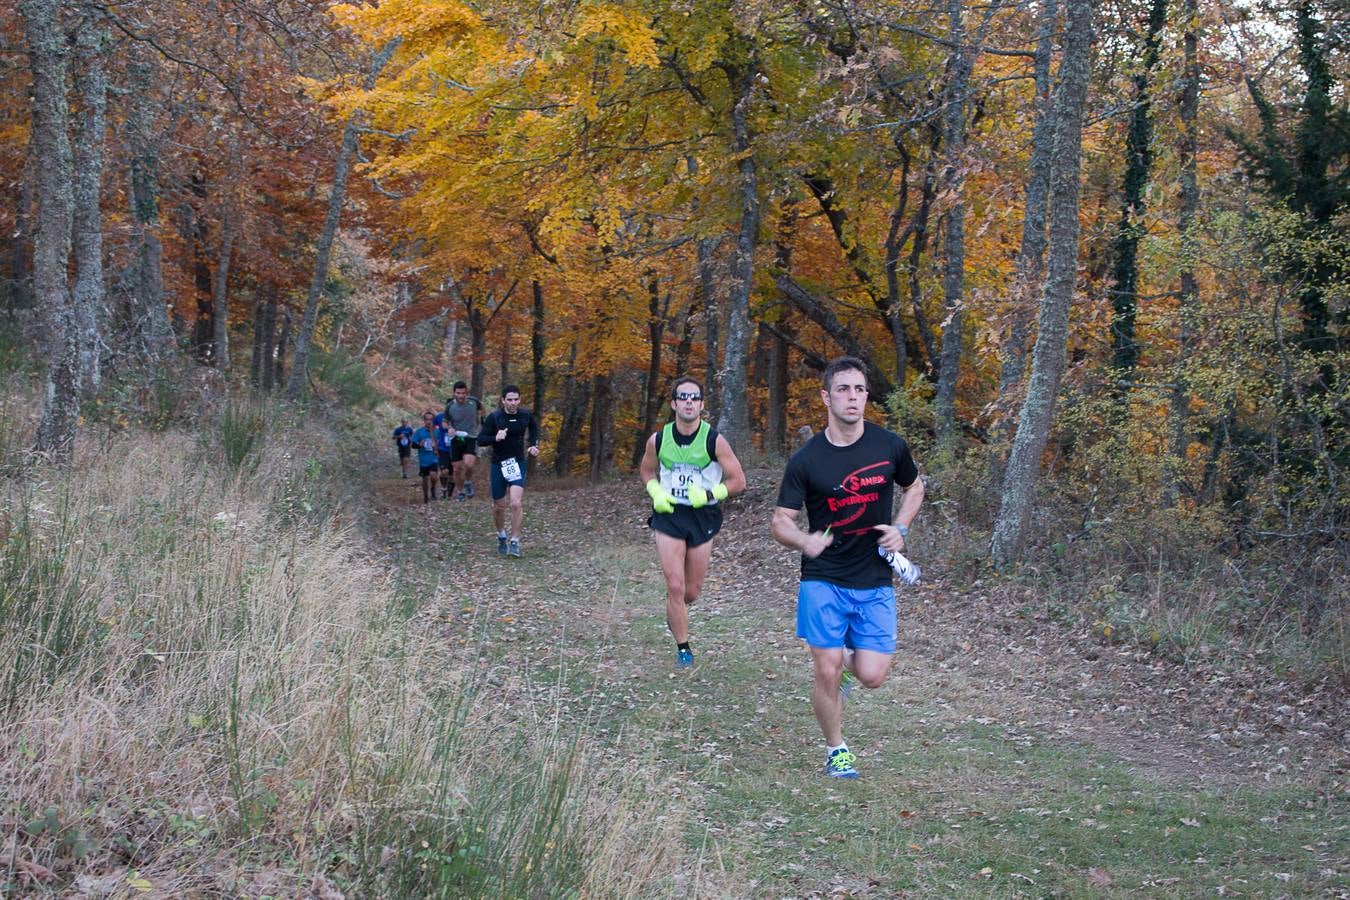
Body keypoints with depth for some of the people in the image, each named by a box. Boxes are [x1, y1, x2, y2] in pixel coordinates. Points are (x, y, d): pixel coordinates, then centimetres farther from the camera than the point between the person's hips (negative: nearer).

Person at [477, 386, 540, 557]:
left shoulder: (525, 415, -4)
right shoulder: (494, 417, -12)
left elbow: (534, 427, 20)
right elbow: (480, 440, -10)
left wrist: (534, 444, 6)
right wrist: (495, 438, -27)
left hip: (517, 464, 0)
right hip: (498, 465, 0)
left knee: (516, 503, -17)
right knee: (499, 506, 11)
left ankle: (514, 542, -6)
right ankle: (501, 536, 37)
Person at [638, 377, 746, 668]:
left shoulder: (714, 441, -12)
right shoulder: (658, 440, -6)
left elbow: (738, 480, -6)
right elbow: (646, 470, 14)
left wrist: (709, 494, -19)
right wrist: (656, 493, -5)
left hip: (703, 516, 0)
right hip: (668, 515, 0)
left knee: (691, 592, 10)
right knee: (675, 586, -9)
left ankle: (674, 613, 46)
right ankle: (683, 648, 6)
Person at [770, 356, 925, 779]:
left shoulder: (890, 446, -2)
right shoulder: (806, 460, -9)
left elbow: (914, 486, 18)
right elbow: (781, 521, -5)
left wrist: (901, 527, 0)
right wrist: (805, 540, -28)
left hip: (875, 582, 2)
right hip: (823, 581, -2)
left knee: (871, 676, -5)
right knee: (827, 673, -4)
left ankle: (848, 663, 32)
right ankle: (835, 750, 21)